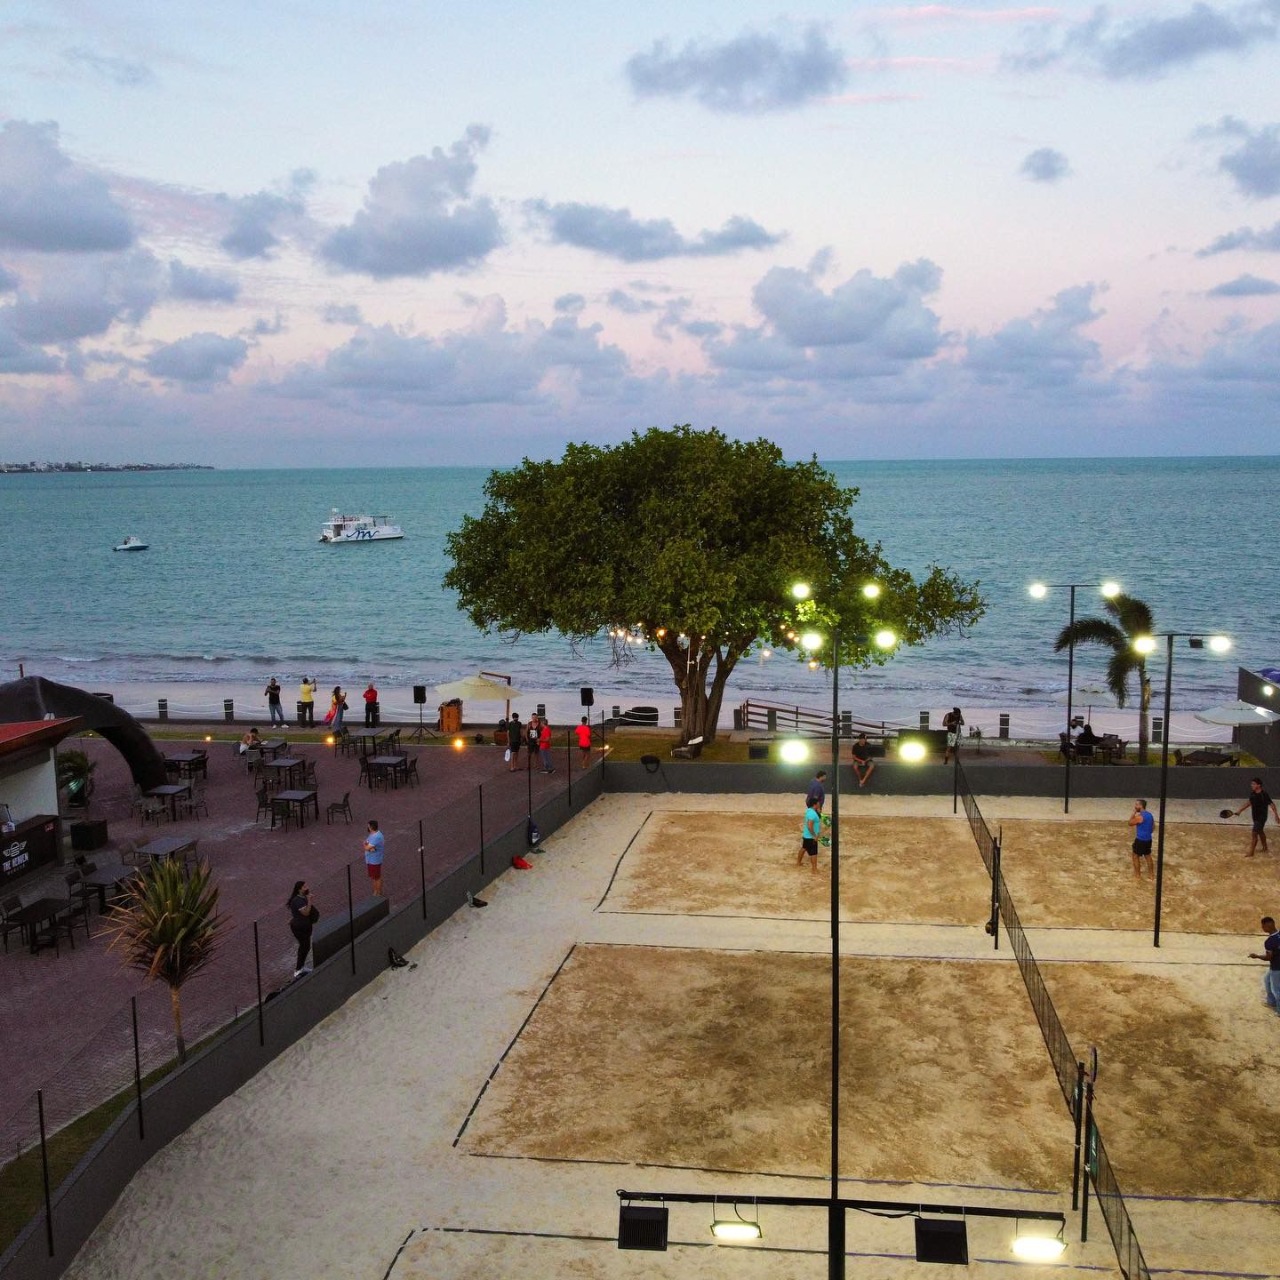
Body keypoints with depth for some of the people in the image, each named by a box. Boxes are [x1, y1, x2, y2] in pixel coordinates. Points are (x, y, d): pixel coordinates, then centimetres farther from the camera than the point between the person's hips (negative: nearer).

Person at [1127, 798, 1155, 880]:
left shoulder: (1139, 816, -22)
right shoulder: (1150, 815, 4)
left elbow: (1130, 823, -8)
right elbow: (1153, 827, 13)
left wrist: (1133, 813, -6)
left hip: (1140, 840, -8)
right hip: (1148, 839, 8)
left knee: (1136, 856, 8)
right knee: (1148, 856, 20)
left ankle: (1138, 875, 14)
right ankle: (1151, 874, 26)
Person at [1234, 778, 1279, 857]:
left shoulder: (1264, 795, -21)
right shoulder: (1252, 794, 1)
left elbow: (1272, 804, -19)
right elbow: (1249, 802, 15)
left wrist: (1276, 815, -23)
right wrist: (1240, 810, 14)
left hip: (1261, 818, -8)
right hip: (1255, 817, 8)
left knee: (1255, 834, -8)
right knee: (1260, 832, 21)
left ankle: (1251, 853, -3)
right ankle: (1265, 848, 37)